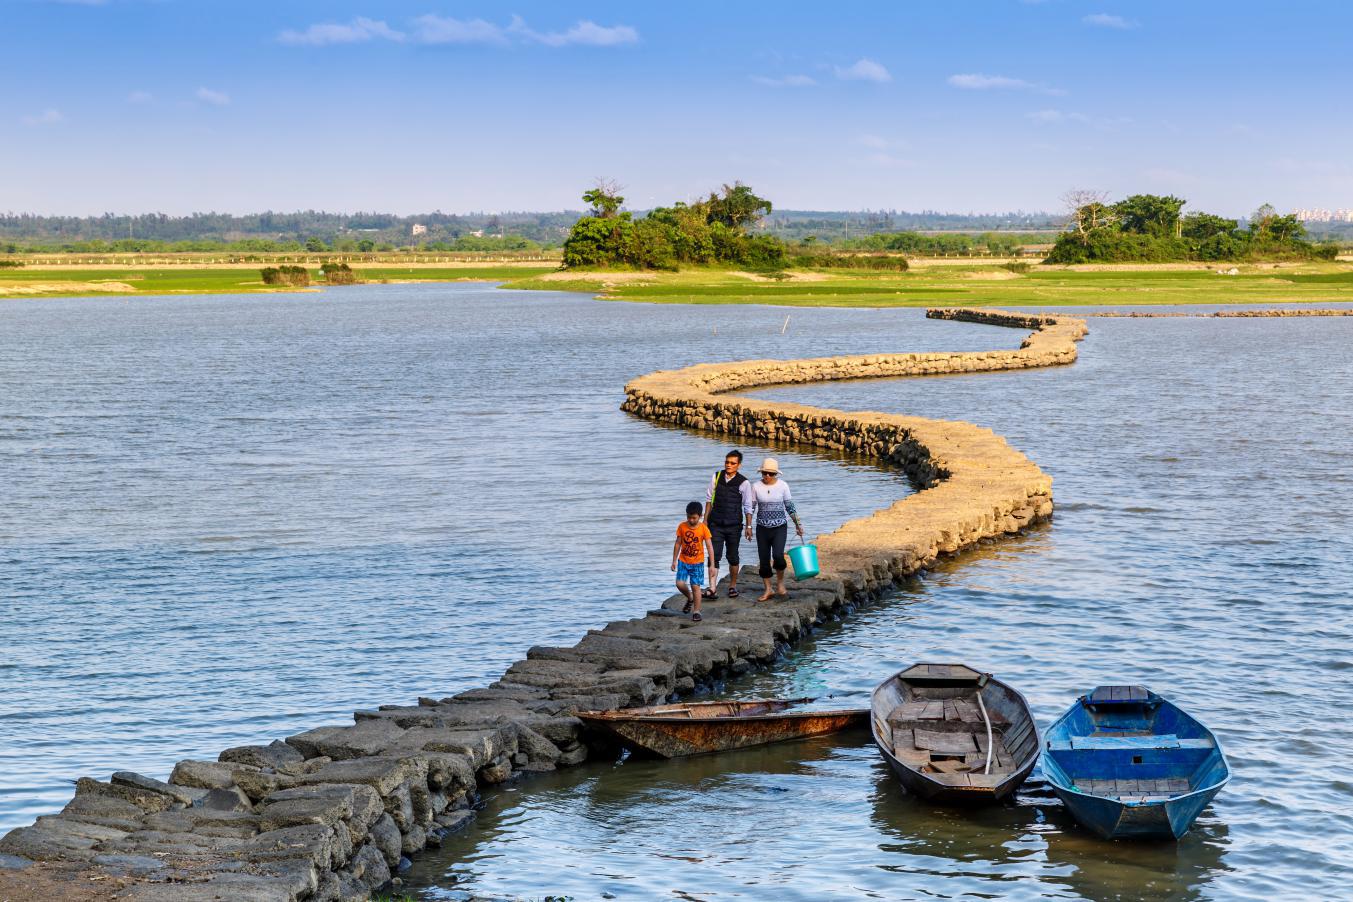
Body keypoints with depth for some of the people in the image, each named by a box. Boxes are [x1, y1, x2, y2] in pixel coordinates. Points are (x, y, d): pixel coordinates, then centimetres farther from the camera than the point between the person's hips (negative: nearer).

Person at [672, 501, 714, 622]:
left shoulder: (703, 529, -9)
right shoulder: (682, 527, -2)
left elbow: (709, 547, -6)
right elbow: (678, 544, 6)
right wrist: (674, 561, 6)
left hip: (697, 562, -2)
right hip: (683, 561, 2)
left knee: (695, 586, -4)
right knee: (680, 584, -9)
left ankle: (696, 611, 7)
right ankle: (690, 598, 21)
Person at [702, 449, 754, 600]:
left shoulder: (744, 483, -6)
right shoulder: (717, 476, 3)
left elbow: (748, 507, -1)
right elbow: (709, 498, 11)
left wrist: (749, 526, -5)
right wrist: (705, 519, 10)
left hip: (734, 525, -1)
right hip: (716, 524, 2)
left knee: (733, 557, 9)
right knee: (714, 555, -7)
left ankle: (733, 586, 25)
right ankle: (712, 589, -11)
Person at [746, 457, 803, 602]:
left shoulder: (783, 485, -3)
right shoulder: (756, 486, -2)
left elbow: (790, 507, 6)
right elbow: (751, 507, 4)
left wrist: (797, 524, 7)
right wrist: (749, 526, 2)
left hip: (780, 527, -2)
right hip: (762, 528, 2)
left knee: (778, 555, -19)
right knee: (764, 559, 2)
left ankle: (780, 582, 5)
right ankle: (768, 590, 14)